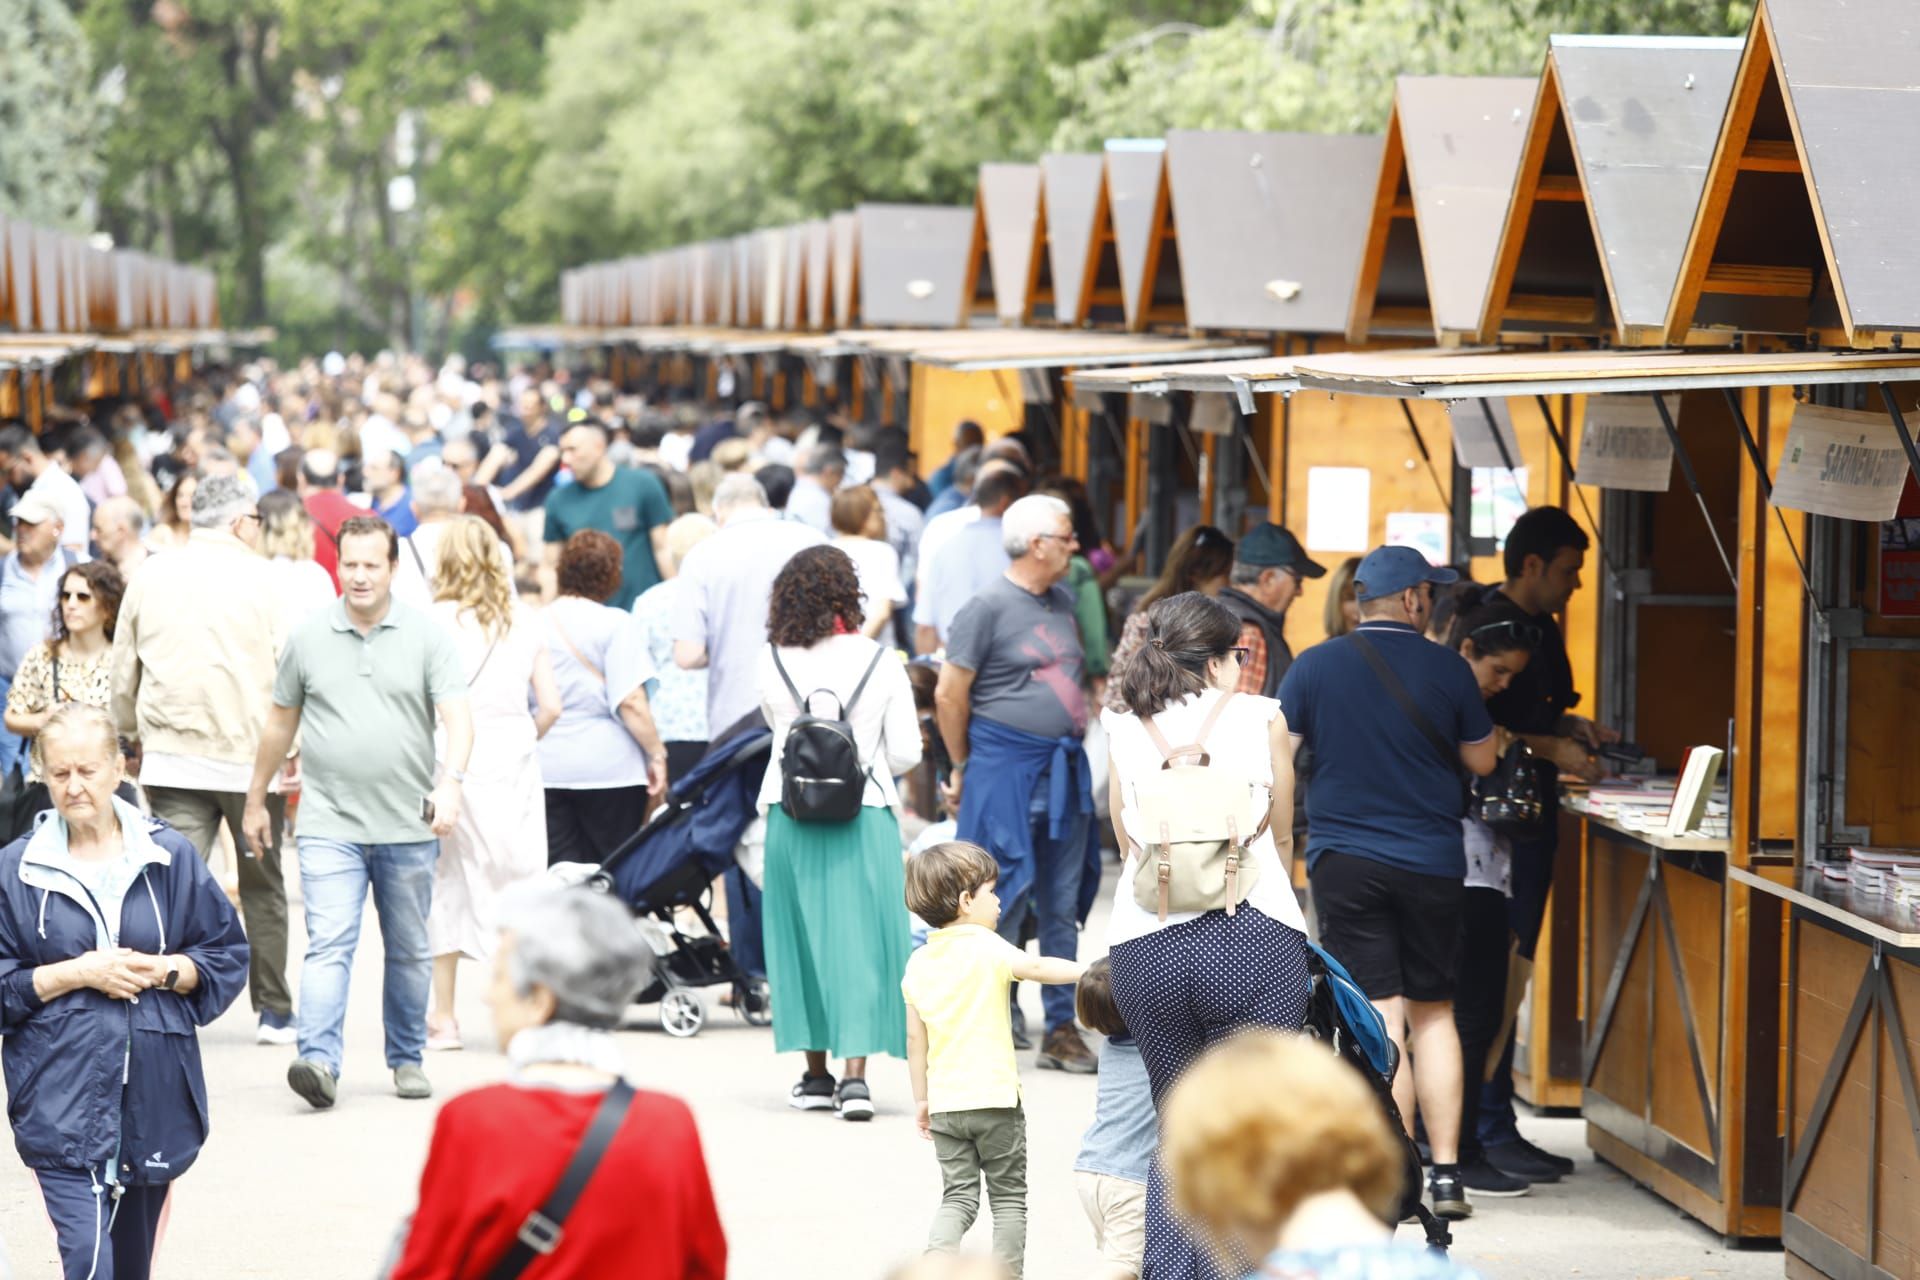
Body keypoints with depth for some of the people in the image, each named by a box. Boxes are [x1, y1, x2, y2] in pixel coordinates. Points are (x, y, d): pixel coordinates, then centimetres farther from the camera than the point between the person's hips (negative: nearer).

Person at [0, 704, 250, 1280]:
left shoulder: (168, 856, 5)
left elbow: (228, 956, 9)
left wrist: (164, 971, -9)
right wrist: (77, 974, -11)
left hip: (154, 1098, 3)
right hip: (62, 1099, -2)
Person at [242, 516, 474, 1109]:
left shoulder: (427, 636, 0)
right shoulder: (307, 638, 5)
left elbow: (457, 717, -8)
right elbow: (281, 723, 15)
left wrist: (450, 782, -26)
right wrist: (255, 800, 19)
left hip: (408, 827, 1)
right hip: (330, 824, 0)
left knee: (409, 951, 11)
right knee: (328, 944, -13)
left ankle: (406, 1057, 25)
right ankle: (319, 1061, -21)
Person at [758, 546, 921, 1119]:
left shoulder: (771, 661, -2)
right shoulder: (880, 662, -5)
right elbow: (906, 753, -2)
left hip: (790, 816, 2)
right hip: (865, 815, -2)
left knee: (801, 936, 11)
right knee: (859, 937, 0)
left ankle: (816, 1075, 18)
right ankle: (854, 1073, -11)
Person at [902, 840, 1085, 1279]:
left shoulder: (918, 963, 7)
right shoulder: (984, 946, -11)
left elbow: (915, 1038, 10)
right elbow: (1034, 967, -30)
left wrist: (921, 1100, 17)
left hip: (945, 1101, 5)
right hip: (994, 1095, -5)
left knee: (957, 1197, 8)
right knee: (1009, 1197, 10)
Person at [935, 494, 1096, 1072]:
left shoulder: (1062, 602, 13)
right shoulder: (989, 607, -10)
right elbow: (949, 693, -7)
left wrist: (1073, 740, 17)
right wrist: (964, 768, 1)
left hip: (1064, 769, 7)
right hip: (1006, 769, -7)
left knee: (1062, 905, 8)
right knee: (1005, 898, -5)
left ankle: (1062, 1029, 12)